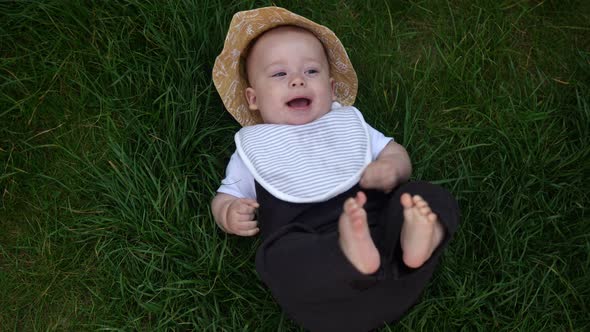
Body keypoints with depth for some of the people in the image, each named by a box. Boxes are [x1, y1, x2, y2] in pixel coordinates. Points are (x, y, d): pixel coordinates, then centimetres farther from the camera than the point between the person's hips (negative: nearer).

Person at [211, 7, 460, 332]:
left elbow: (395, 152, 25)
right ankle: (352, 254, -57)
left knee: (432, 197, -18)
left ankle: (414, 241, -46)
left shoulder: (348, 123, 25)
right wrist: (229, 214, -5)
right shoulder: (253, 146, 20)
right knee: (278, 255, -34)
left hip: (379, 225, 3)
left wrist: (391, 169, -1)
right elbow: (226, 195, 21)